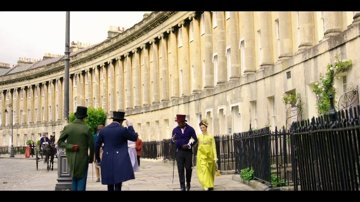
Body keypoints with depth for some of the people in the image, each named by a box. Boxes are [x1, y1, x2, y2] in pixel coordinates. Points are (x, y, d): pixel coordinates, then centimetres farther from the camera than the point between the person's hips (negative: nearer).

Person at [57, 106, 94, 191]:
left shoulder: (67, 127, -3)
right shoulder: (86, 129, -11)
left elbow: (60, 143, -6)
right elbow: (91, 145, -6)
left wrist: (71, 147, -10)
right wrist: (91, 158, 9)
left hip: (71, 159, 3)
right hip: (82, 159, -3)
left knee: (74, 179, 18)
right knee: (81, 180, 5)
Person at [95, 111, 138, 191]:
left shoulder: (103, 130, 5)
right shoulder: (123, 130, -7)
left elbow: (97, 146, 9)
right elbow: (134, 138, 5)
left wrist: (98, 159, 21)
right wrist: (130, 126, 15)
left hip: (107, 161, 4)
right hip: (120, 162, -4)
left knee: (110, 186, 14)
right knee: (118, 185, -6)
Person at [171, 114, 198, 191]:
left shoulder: (190, 129, -2)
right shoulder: (175, 130, 4)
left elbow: (195, 139, 1)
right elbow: (173, 140, 10)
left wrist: (189, 145, -14)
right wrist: (173, 140, -15)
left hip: (188, 151, -1)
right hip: (179, 152, 1)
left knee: (188, 168, 1)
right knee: (180, 169, -3)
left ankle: (188, 183, 25)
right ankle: (182, 186, 2)